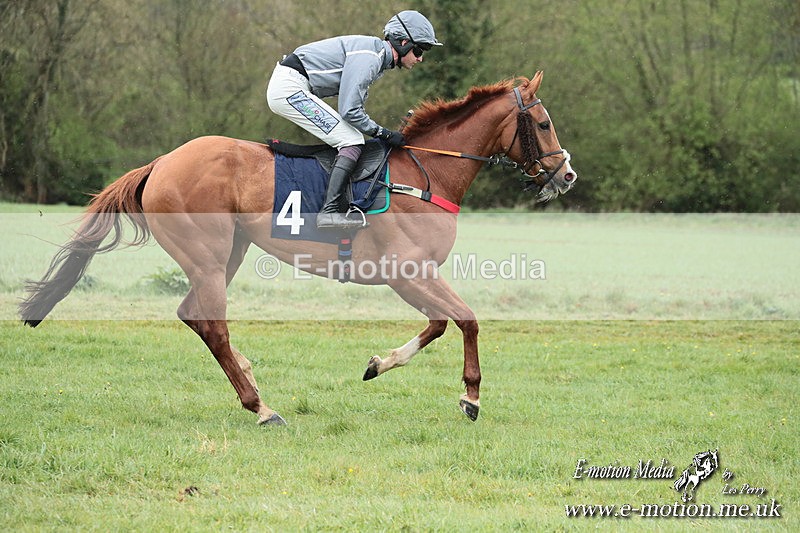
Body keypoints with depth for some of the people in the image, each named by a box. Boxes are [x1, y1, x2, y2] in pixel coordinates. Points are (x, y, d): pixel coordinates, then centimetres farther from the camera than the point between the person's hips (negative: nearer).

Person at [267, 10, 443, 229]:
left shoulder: (378, 56, 14)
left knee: (352, 137, 12)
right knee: (352, 141, -14)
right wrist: (384, 133, -11)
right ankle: (331, 211, -22)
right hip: (289, 88, -11)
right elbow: (349, 111, -21)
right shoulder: (368, 57, -18)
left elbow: (355, 106, 17)